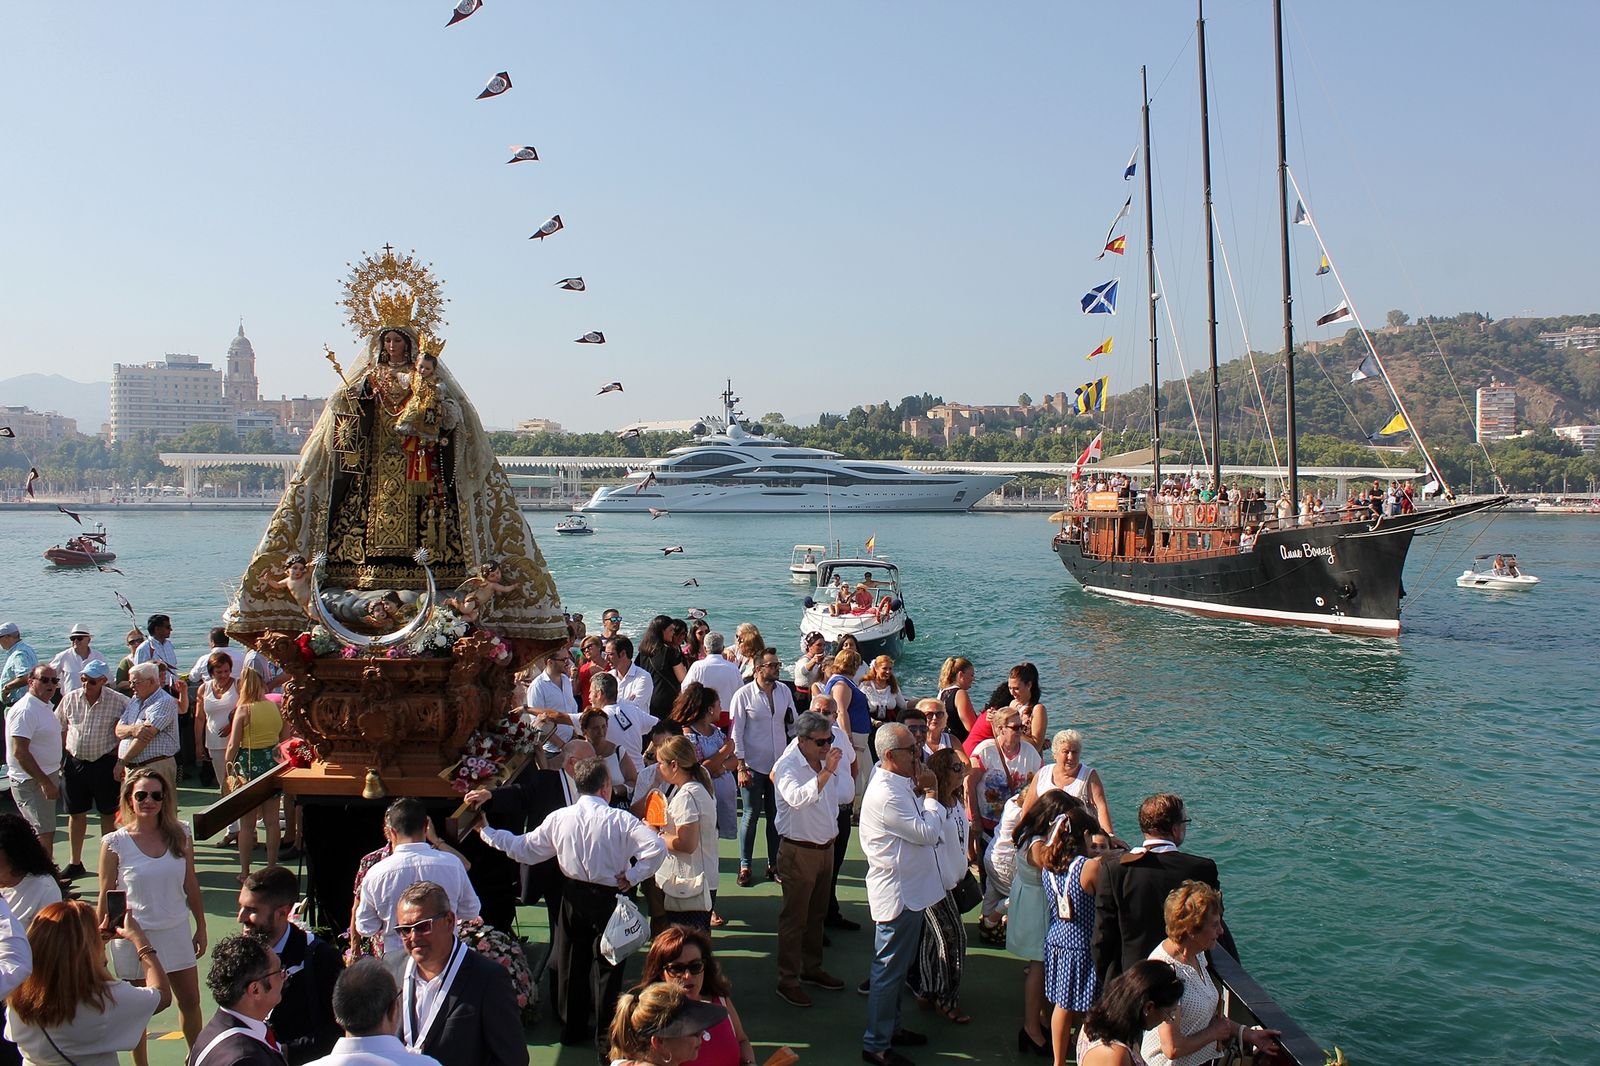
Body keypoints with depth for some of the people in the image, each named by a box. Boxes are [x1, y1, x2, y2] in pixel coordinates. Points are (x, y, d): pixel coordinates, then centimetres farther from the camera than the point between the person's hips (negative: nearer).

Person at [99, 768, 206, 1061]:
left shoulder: (180, 835, -4)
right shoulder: (114, 843, -12)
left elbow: (191, 885, 4)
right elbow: (105, 896, -6)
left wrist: (201, 927, 8)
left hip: (176, 932, 3)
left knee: (190, 1001, 14)